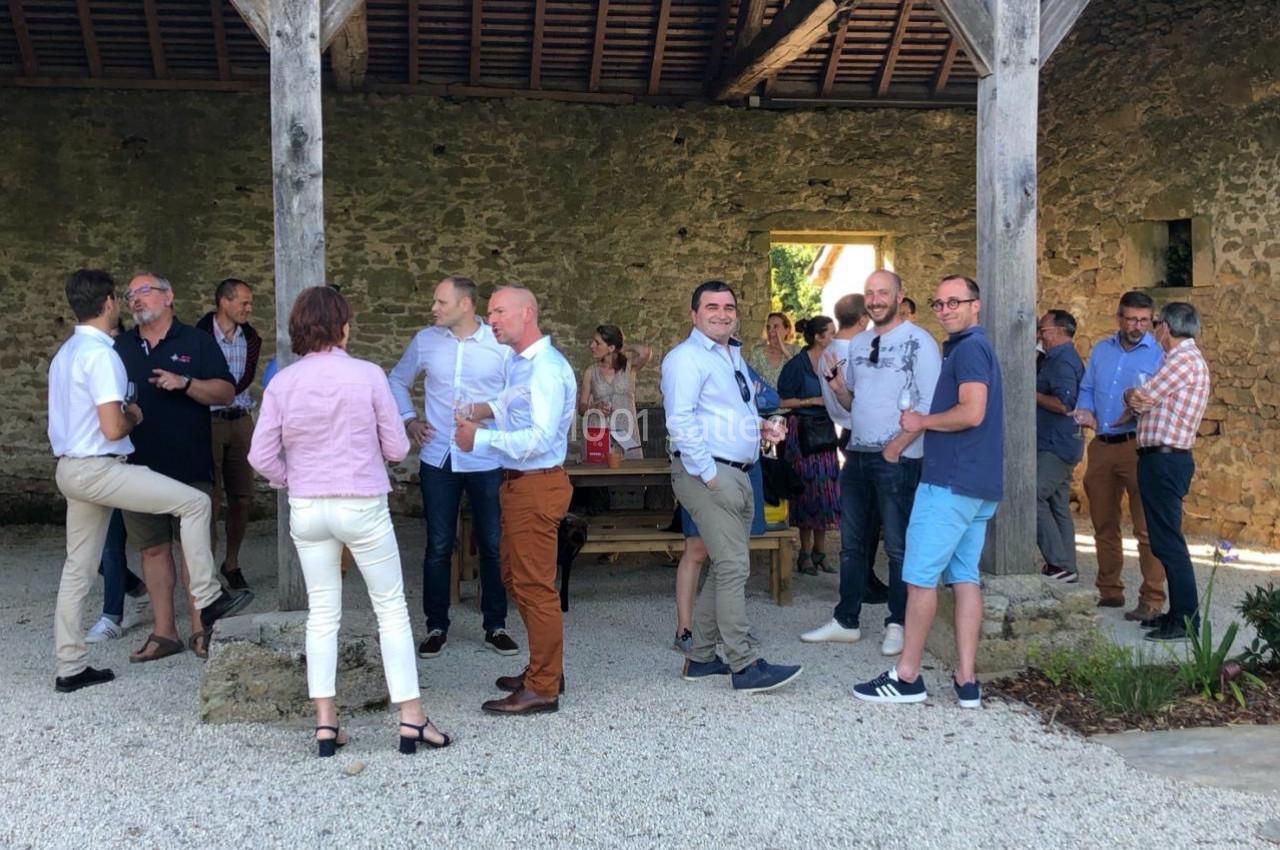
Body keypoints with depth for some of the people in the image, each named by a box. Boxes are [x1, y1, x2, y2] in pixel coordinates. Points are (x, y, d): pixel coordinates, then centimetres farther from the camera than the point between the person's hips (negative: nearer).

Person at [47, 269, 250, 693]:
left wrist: (122, 414, 18)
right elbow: (112, 428, -22)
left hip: (70, 468, 10)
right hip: (99, 469, -10)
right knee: (194, 502, -5)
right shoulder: (100, 354, -16)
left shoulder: (65, 353, 14)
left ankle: (70, 667, 19)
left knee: (77, 569, 13)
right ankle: (207, 600, 0)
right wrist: (133, 417, -2)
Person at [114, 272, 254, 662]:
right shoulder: (119, 348, 12)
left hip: (190, 465, -3)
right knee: (153, 548, 7)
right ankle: (164, 632, 15)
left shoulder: (197, 342, 4)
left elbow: (226, 392, -2)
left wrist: (185, 383, -17)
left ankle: (200, 630, 8)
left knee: (195, 545, -1)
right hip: (139, 466, 3)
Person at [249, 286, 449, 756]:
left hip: (306, 510, 3)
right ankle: (411, 720, 9)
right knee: (391, 609, 8)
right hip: (362, 506, -3)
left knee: (322, 613, 12)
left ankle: (325, 723, 13)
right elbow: (396, 448, -6)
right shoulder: (368, 375, -10)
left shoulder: (282, 383, -2)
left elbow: (262, 456, -2)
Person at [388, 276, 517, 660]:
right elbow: (397, 381, 17)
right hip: (438, 460, 2)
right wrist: (408, 420, 6)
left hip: (487, 462, -2)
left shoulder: (501, 345, -6)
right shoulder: (425, 341, 2)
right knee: (438, 548, 7)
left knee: (493, 546, 7)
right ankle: (436, 627, 20)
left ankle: (495, 626, 21)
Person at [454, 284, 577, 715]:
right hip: (517, 483, 10)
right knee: (515, 578, 20)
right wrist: (485, 410, 12)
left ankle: (542, 689, 7)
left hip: (537, 486, -10)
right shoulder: (520, 364, 11)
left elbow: (540, 438, -26)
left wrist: (480, 440, -25)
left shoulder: (546, 369, -20)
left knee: (535, 587, -3)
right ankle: (544, 669, 33)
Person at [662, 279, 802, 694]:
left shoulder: (733, 357, 20)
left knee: (726, 568, 13)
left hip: (737, 473, 10)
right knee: (733, 568, -11)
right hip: (708, 473, -10)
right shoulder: (687, 358, -10)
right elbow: (681, 421, -19)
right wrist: (708, 475, -21)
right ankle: (746, 666, -7)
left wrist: (760, 426, 11)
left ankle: (701, 658, 22)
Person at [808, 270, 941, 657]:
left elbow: (930, 406, -12)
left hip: (897, 459, -7)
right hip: (857, 455, 7)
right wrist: (838, 387, -2)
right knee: (853, 544, 13)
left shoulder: (918, 342, -7)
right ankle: (846, 621, 21)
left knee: (899, 547, 0)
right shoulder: (858, 343, 14)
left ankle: (898, 626, 10)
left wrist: (896, 447, -15)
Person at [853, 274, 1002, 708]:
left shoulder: (969, 348, -12)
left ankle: (906, 677, 3)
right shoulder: (973, 348, 20)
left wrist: (922, 421, -9)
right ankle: (966, 681, 7)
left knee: (920, 576, -4)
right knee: (965, 577, 7)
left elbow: (972, 412, -22)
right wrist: (921, 425, 13)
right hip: (978, 484, 10)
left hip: (950, 481, -10)